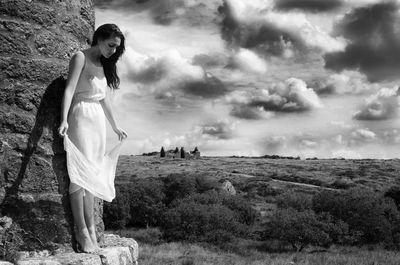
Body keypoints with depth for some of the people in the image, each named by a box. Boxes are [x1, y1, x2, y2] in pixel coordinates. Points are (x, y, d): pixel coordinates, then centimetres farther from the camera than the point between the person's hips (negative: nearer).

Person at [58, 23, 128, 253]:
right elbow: (69, 89, -16)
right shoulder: (81, 58, -5)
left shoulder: (104, 64, 17)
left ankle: (91, 230, 7)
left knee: (93, 176, 5)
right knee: (80, 174, -9)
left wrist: (115, 127, 27)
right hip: (81, 118, -7)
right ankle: (82, 231, -7)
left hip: (98, 121, 7)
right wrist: (64, 120, -30)